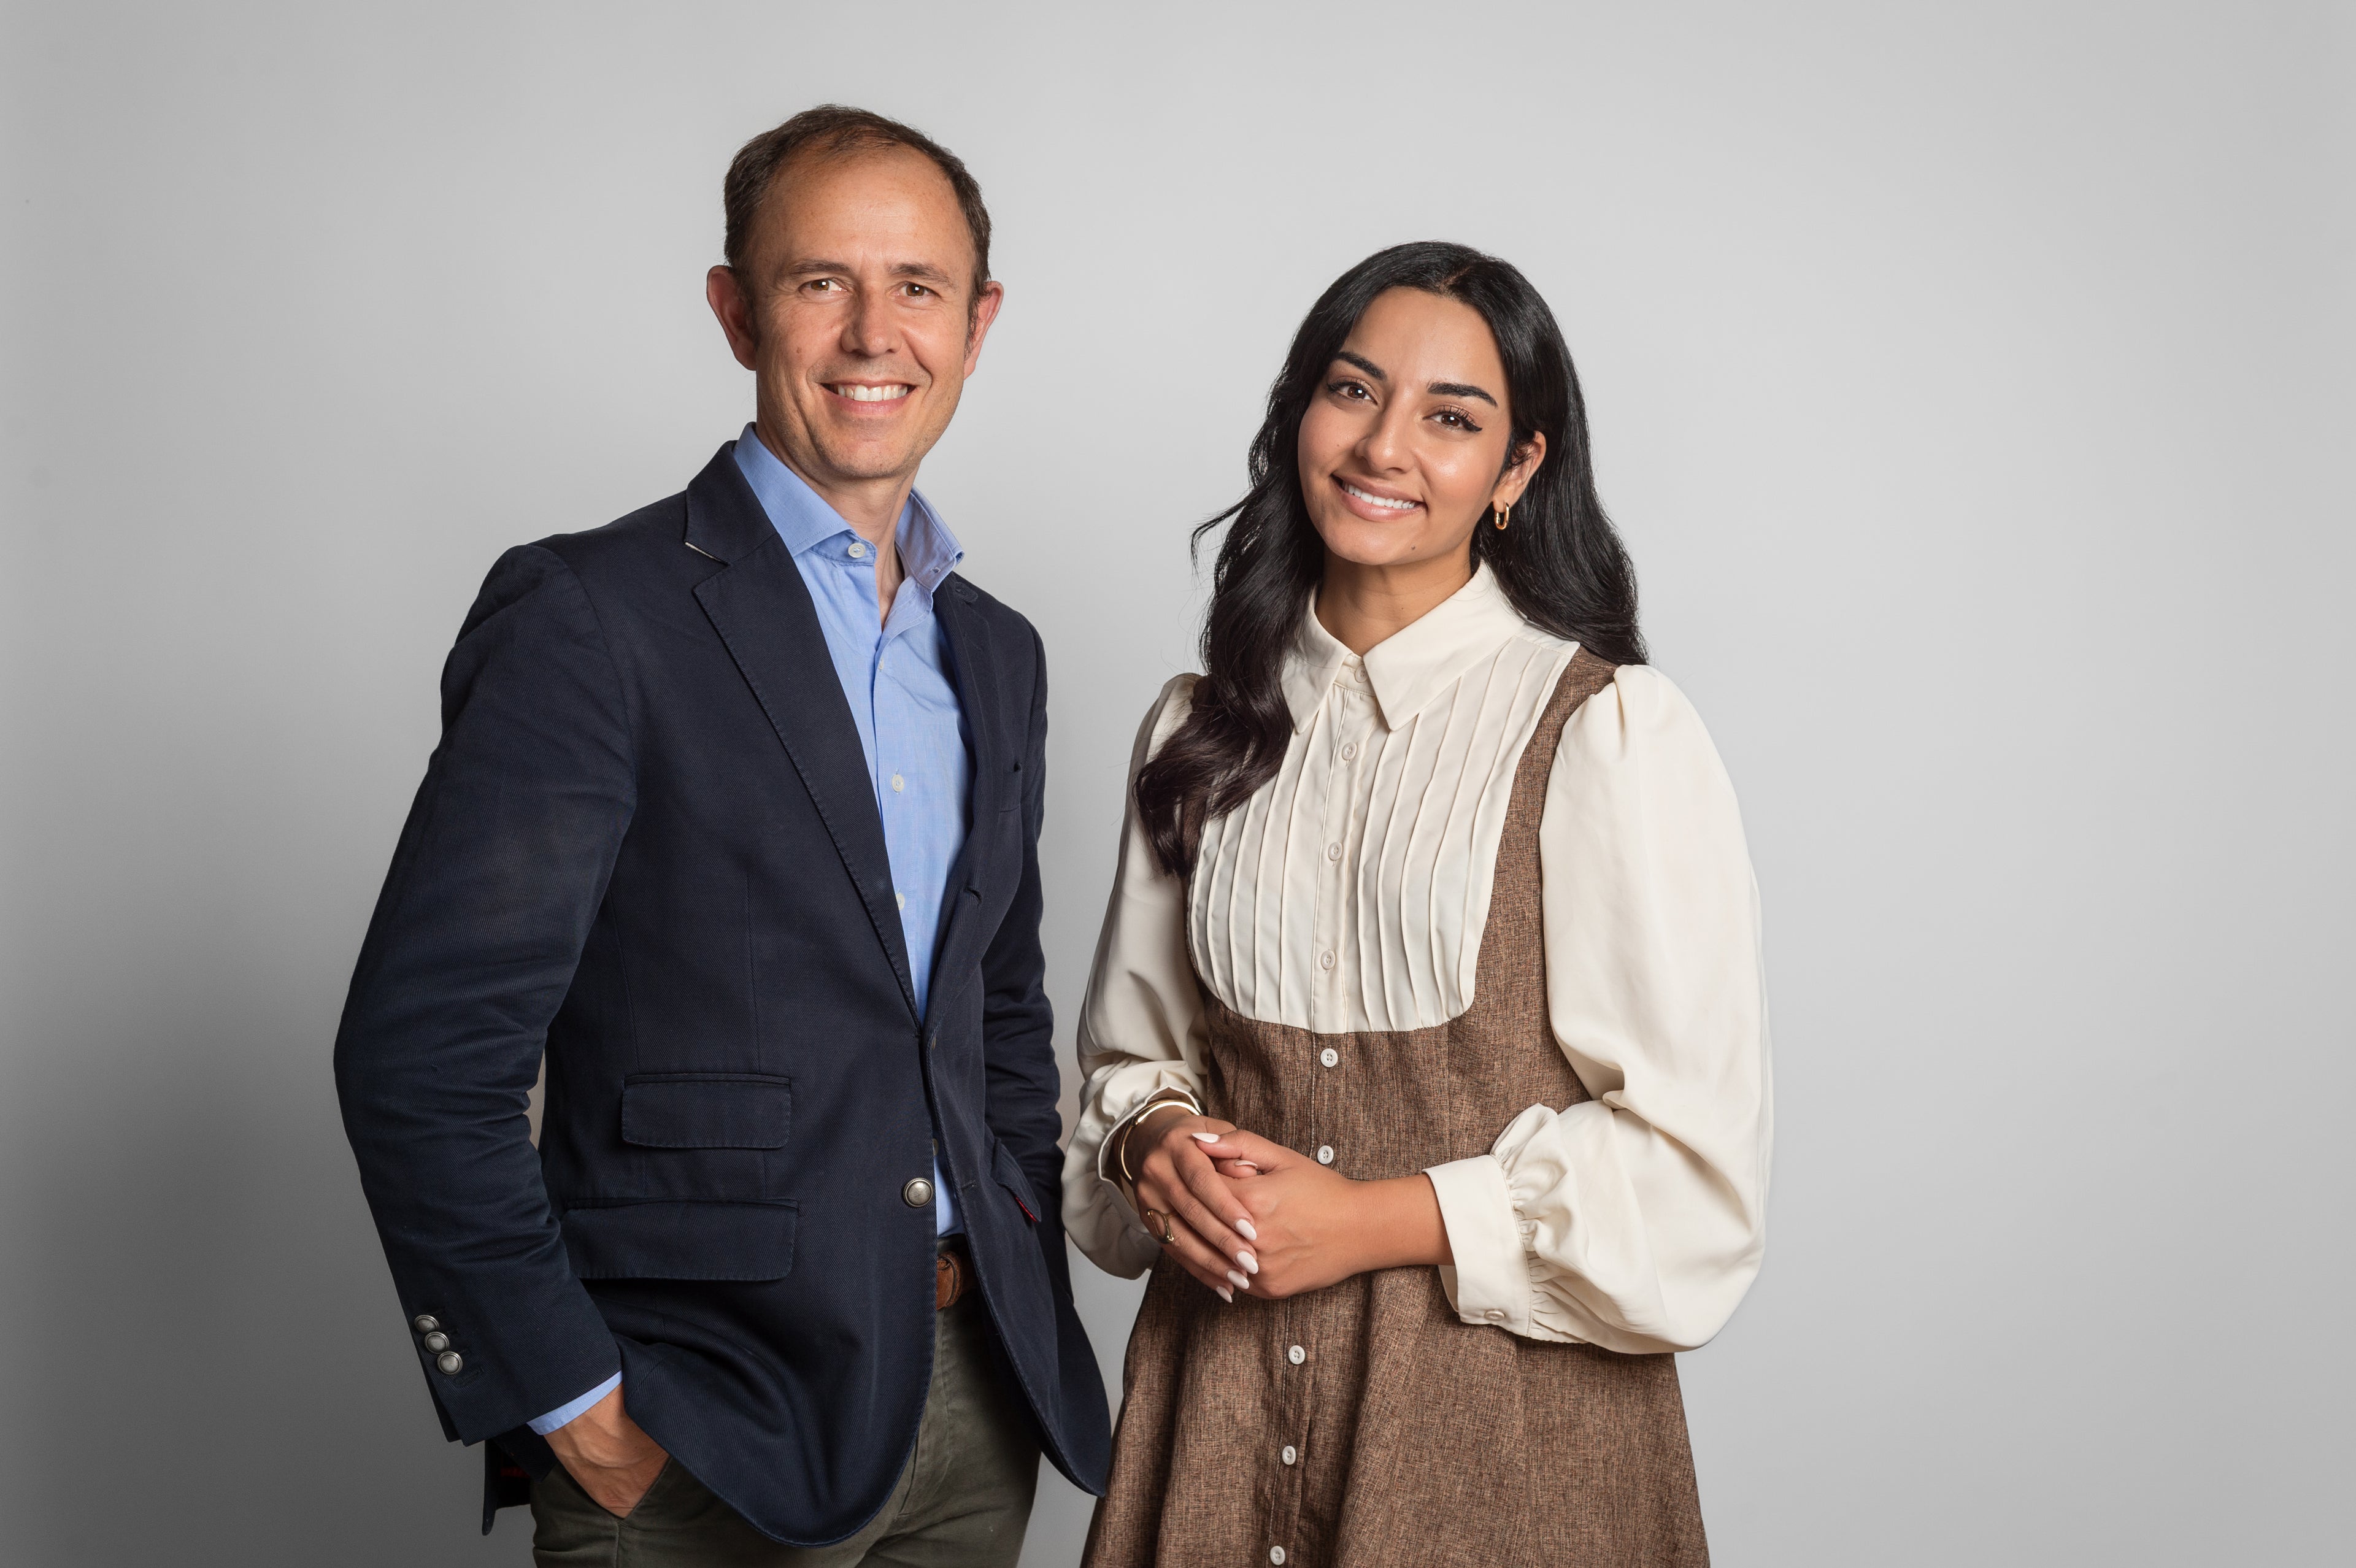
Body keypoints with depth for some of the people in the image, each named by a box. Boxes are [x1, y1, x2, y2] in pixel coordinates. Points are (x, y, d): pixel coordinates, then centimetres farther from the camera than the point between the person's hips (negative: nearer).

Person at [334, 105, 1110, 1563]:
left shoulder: (999, 654, 9)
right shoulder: (586, 615, -12)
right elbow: (421, 1054, -16)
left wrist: (1030, 1289, 8)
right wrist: (567, 1402, -14)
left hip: (975, 1397, 6)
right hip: (695, 1440, -6)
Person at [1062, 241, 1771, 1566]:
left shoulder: (1610, 733, -11)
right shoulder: (1202, 732, 5)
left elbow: (1689, 1153, -11)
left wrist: (1378, 1220, -17)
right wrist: (1154, 1143, -7)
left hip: (1501, 1408, -4)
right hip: (1226, 1380, 4)